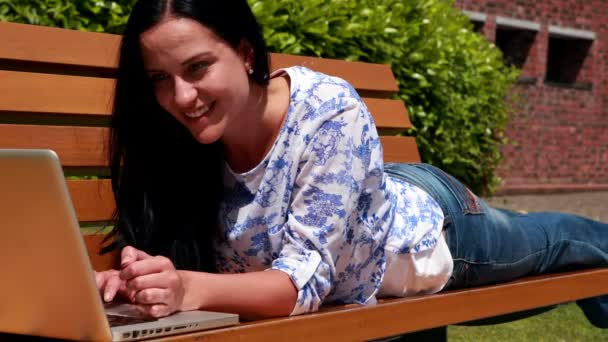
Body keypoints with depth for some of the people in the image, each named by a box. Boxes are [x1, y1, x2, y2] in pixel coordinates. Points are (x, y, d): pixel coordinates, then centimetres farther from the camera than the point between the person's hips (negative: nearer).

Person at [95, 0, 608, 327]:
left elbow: (306, 275, -44)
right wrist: (137, 278, -44)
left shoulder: (330, 112, -43)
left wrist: (191, 290, -61)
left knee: (560, 245, 28)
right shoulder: (176, 141, -28)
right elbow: (180, 257, -21)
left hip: (429, 222, -4)